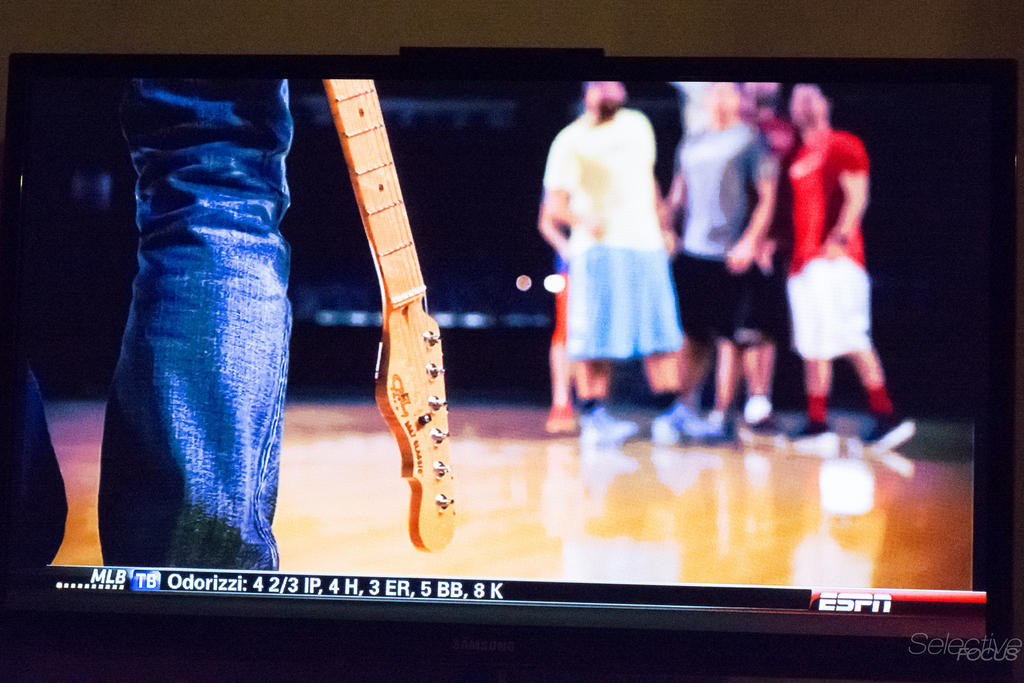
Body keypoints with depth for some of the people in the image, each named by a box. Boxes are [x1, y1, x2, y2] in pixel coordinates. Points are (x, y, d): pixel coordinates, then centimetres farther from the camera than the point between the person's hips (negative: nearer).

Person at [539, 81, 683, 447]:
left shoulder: (638, 124, 15)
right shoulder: (570, 141, -3)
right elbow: (554, 202, -9)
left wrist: (661, 226, 21)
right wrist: (582, 219, -28)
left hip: (646, 243, 5)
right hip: (598, 248, -5)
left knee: (662, 333, 4)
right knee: (596, 337, -7)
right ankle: (593, 416, -2)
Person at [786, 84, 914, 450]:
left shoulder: (843, 145, -1)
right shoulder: (798, 156, 21)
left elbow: (857, 196, -10)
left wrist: (839, 237, -20)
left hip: (836, 258, -8)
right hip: (803, 261, 8)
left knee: (851, 337, -13)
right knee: (811, 343, 8)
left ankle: (886, 415, -9)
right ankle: (816, 421, 12)